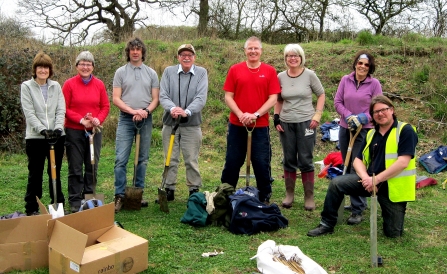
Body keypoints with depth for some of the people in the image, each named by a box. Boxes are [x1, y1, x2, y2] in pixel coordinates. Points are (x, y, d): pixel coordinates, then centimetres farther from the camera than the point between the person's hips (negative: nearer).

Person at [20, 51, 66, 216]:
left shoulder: (56, 86, 9)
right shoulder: (27, 86, 0)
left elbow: (61, 110, 2)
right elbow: (29, 113, -8)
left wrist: (58, 128, -15)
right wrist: (43, 130, -20)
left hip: (57, 136, 3)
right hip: (35, 137, -2)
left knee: (55, 172, 10)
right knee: (35, 174, 5)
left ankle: (58, 205, 21)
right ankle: (31, 208, 14)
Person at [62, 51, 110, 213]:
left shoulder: (99, 84, 3)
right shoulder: (69, 84, -5)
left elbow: (106, 106, 6)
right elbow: (64, 108, -7)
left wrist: (98, 120, -11)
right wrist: (81, 120, -17)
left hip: (94, 131, 3)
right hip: (74, 131, -3)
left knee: (92, 167, 10)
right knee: (75, 168, 3)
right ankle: (75, 203, 13)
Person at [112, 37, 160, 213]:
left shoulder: (151, 73, 8)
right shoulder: (121, 72, 4)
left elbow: (155, 99, 6)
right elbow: (116, 99, -1)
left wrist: (146, 111, -13)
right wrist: (132, 111, -14)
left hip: (145, 120, 2)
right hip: (126, 119, -2)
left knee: (143, 159, 7)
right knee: (121, 159, -8)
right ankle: (119, 195, -3)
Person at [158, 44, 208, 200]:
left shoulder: (201, 73, -1)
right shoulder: (168, 72, 1)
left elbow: (201, 98, -13)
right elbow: (163, 96, -7)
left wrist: (187, 111, -30)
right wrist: (172, 108, -28)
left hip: (192, 124, -1)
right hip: (170, 123, 1)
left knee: (192, 160, 6)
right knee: (170, 159, 9)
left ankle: (194, 190, 18)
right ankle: (169, 189, 20)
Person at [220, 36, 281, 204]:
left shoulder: (269, 71, 2)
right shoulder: (235, 70, 3)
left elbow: (273, 98, -3)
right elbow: (228, 96, 1)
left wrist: (256, 115, -14)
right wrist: (241, 114, -13)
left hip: (261, 126, -1)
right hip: (237, 125, 1)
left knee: (262, 163, 3)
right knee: (232, 162, 9)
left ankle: (265, 199, 17)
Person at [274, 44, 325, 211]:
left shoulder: (309, 75, -5)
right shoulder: (280, 77, 2)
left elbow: (321, 95, 3)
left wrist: (317, 115, -7)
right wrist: (276, 118, 3)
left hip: (306, 122, -2)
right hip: (286, 124, 3)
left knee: (305, 160, 1)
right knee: (289, 160, 10)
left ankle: (309, 197, 12)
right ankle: (289, 194, 22)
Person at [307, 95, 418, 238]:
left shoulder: (405, 130, -11)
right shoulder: (371, 134, 9)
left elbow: (403, 162, -20)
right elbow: (358, 160, 8)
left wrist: (376, 179, -21)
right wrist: (365, 177, -14)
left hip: (394, 187, -5)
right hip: (370, 181, 5)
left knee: (393, 233, 0)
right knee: (336, 183, -13)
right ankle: (327, 224, 1)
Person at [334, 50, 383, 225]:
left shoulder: (374, 84, -5)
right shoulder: (345, 80, 2)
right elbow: (337, 102, 2)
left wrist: (362, 118, -18)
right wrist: (349, 116, -13)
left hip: (365, 131, -4)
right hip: (345, 129, 4)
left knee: (358, 169, -9)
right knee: (348, 168, 13)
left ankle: (357, 211, -4)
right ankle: (358, 202, 29)